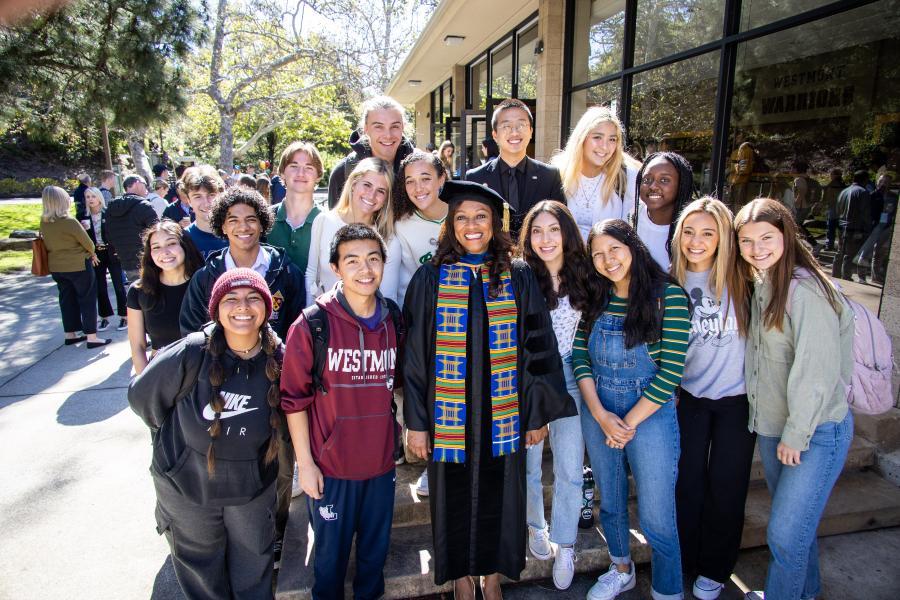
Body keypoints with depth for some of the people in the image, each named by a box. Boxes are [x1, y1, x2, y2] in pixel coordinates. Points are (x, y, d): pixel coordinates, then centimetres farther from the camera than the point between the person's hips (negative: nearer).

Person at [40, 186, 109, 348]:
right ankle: (92, 337, 3)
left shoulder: (44, 222, -1)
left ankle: (70, 334, 24)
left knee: (67, 300, 16)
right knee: (87, 300, 2)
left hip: (56, 267, 7)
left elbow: (51, 242, 10)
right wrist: (92, 254, 7)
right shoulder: (69, 221, -21)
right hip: (78, 265, -7)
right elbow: (87, 242, -11)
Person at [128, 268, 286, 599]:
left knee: (254, 566, 22)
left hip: (254, 486, 2)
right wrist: (176, 437, 4)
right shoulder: (190, 354, -25)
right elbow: (142, 395, -8)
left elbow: (286, 410, 2)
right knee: (201, 566, 24)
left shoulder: (278, 358, -17)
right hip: (187, 485, -1)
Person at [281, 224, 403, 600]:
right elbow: (294, 398, -10)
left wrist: (392, 438, 12)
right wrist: (304, 462, -9)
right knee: (331, 553, 15)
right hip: (330, 464, -3)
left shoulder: (394, 321, -2)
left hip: (381, 461, 4)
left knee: (376, 547, 21)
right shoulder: (312, 324, -15)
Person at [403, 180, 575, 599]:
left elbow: (537, 351, 2)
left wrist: (537, 414, 0)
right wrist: (416, 421, -5)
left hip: (503, 418, 1)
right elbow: (416, 355, -4)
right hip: (449, 418, -1)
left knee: (497, 497, 13)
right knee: (455, 498, 13)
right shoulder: (431, 278, -3)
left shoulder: (519, 279, 0)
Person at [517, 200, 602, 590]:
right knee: (529, 464, 14)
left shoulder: (583, 278, 1)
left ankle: (564, 547, 22)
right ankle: (536, 528, 39)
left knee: (570, 470, 2)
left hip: (569, 379, 2)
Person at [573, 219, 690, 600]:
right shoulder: (595, 297, 1)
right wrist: (600, 414, -12)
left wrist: (630, 422, -13)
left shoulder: (668, 294, -13)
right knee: (610, 503, 21)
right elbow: (579, 357, 0)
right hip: (598, 415, 5)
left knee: (656, 518, 5)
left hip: (650, 415, -4)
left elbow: (671, 370, -15)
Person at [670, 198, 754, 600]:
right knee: (686, 482, 11)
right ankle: (683, 561, 33)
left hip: (737, 400, -2)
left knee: (726, 488, 10)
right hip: (688, 397, 2)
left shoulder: (740, 281, -12)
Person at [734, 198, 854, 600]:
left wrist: (795, 434, -16)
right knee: (796, 522, 23)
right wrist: (768, 423, 10)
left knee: (785, 533, -1)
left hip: (816, 432, -8)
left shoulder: (804, 288, -21)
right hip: (771, 427, 8)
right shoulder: (760, 285, 6)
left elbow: (818, 371, -22)